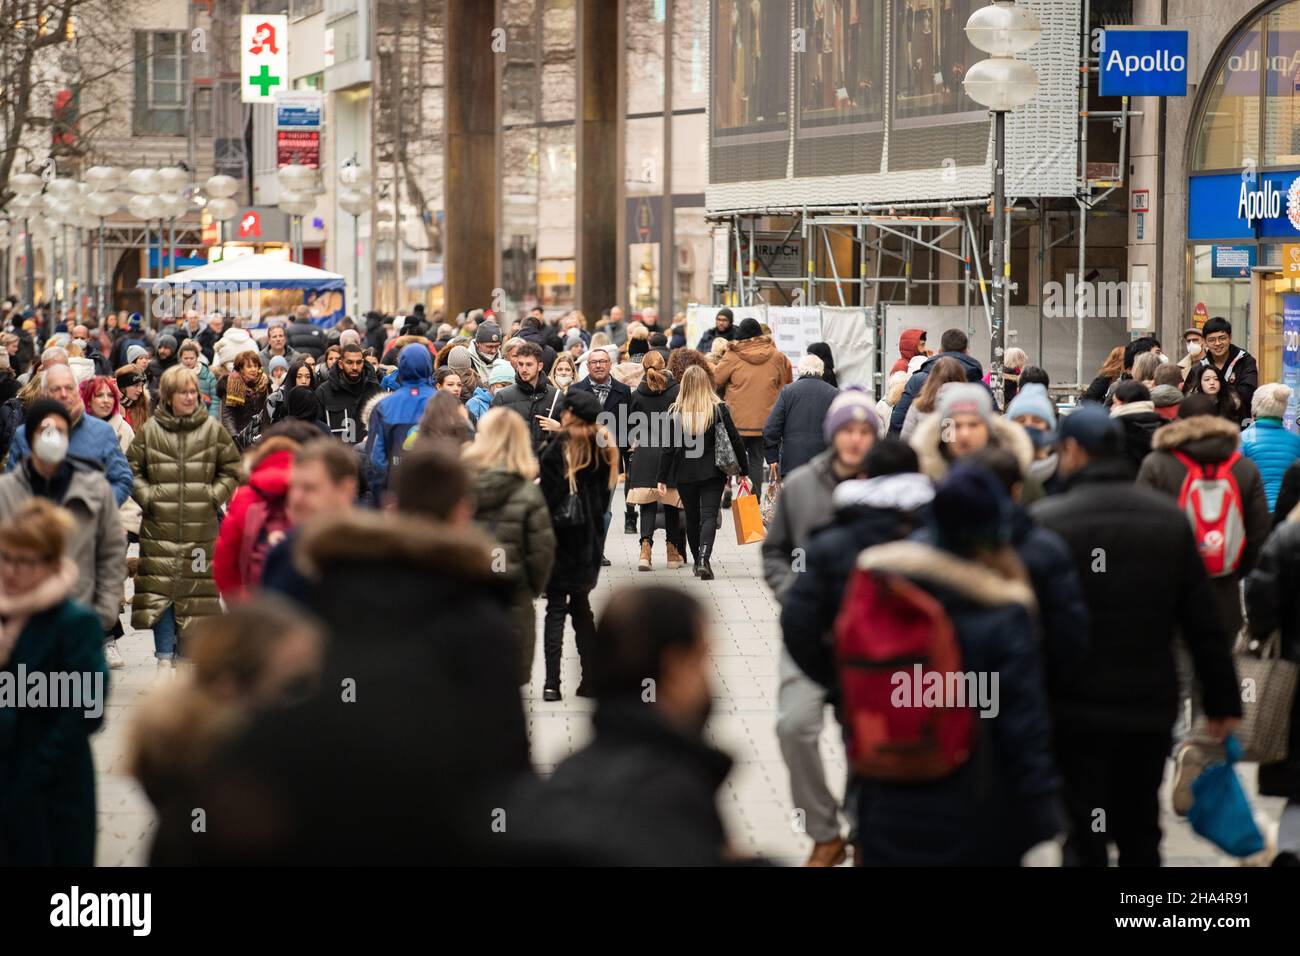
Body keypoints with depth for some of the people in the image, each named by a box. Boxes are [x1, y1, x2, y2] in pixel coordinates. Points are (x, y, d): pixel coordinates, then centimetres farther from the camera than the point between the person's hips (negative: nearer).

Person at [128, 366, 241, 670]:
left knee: (195, 589, 1)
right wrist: (148, 497, -3)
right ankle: (165, 655, 5)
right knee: (159, 588, -2)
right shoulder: (149, 431, 4)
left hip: (201, 528, 0)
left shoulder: (213, 430, 5)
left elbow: (232, 470, 11)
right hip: (160, 527, 0)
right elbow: (132, 470, 10)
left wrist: (213, 496, -1)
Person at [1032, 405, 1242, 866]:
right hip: (1151, 706, 4)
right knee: (1140, 836, 18)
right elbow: (1204, 622, 4)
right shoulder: (1170, 518, 2)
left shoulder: (1045, 521, -12)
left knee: (1084, 842, 0)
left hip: (1077, 709, -4)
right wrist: (1222, 701, 12)